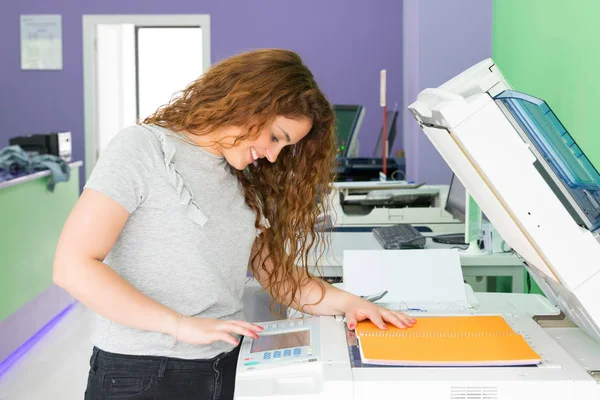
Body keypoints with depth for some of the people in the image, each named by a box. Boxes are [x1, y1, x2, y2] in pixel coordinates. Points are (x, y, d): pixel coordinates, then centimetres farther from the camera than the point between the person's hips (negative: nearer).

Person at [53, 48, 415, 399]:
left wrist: (344, 301, -5)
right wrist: (181, 325, -24)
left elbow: (276, 273, 12)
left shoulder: (246, 180, 9)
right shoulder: (144, 148, -11)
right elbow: (74, 266, -18)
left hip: (229, 366, 7)